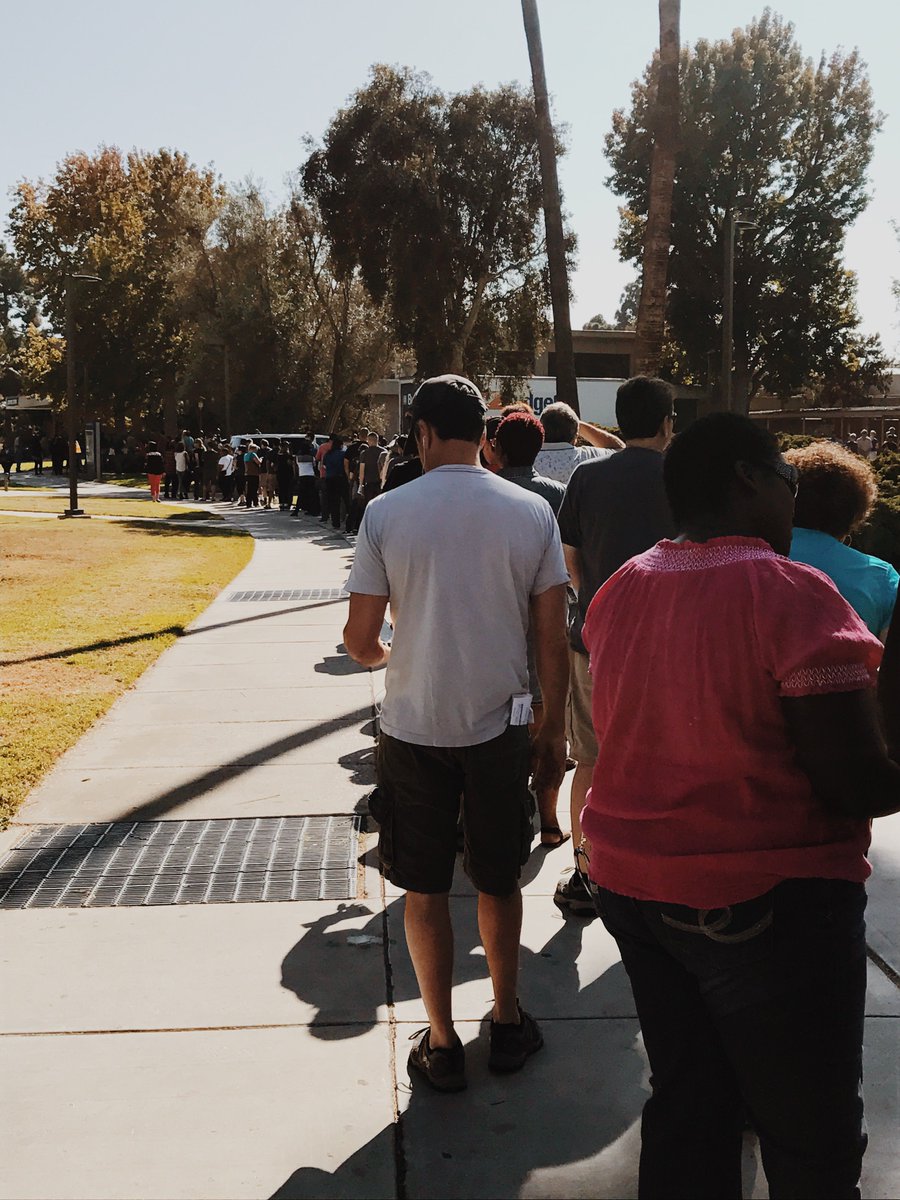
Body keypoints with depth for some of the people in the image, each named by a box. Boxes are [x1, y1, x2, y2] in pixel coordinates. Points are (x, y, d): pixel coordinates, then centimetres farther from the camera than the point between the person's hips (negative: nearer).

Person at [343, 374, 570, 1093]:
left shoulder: (387, 513, -9)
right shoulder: (532, 512, -5)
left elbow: (360, 641, -7)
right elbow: (553, 639, -3)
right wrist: (555, 730, 8)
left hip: (414, 730, -1)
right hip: (499, 728, 2)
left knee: (425, 891, 12)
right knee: (499, 883, 19)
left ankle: (442, 1044, 22)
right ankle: (508, 1022, 33)